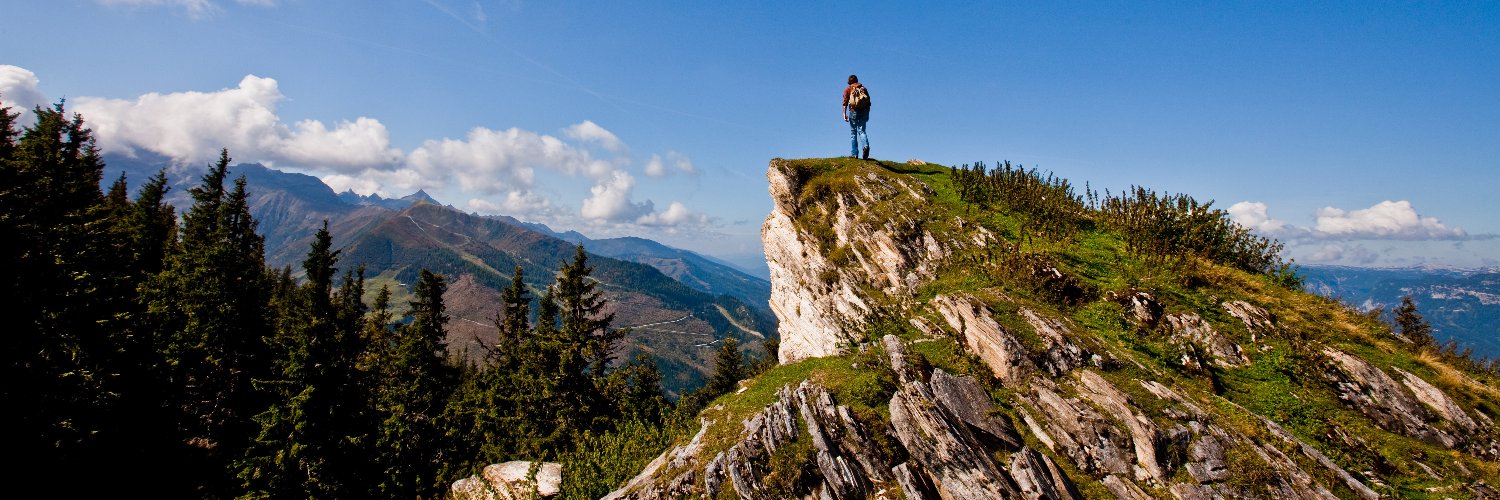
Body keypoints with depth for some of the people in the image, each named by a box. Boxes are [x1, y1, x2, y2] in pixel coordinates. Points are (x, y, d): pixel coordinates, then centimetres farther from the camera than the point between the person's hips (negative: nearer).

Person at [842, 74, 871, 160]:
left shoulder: (848, 89, 7)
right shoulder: (864, 88, 16)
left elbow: (845, 102, -3)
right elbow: (868, 101, 13)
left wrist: (844, 113, -5)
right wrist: (867, 114, 17)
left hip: (854, 111, -3)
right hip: (864, 111, 3)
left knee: (853, 132, 4)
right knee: (861, 130, 5)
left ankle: (854, 153, 1)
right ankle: (866, 145, -24)